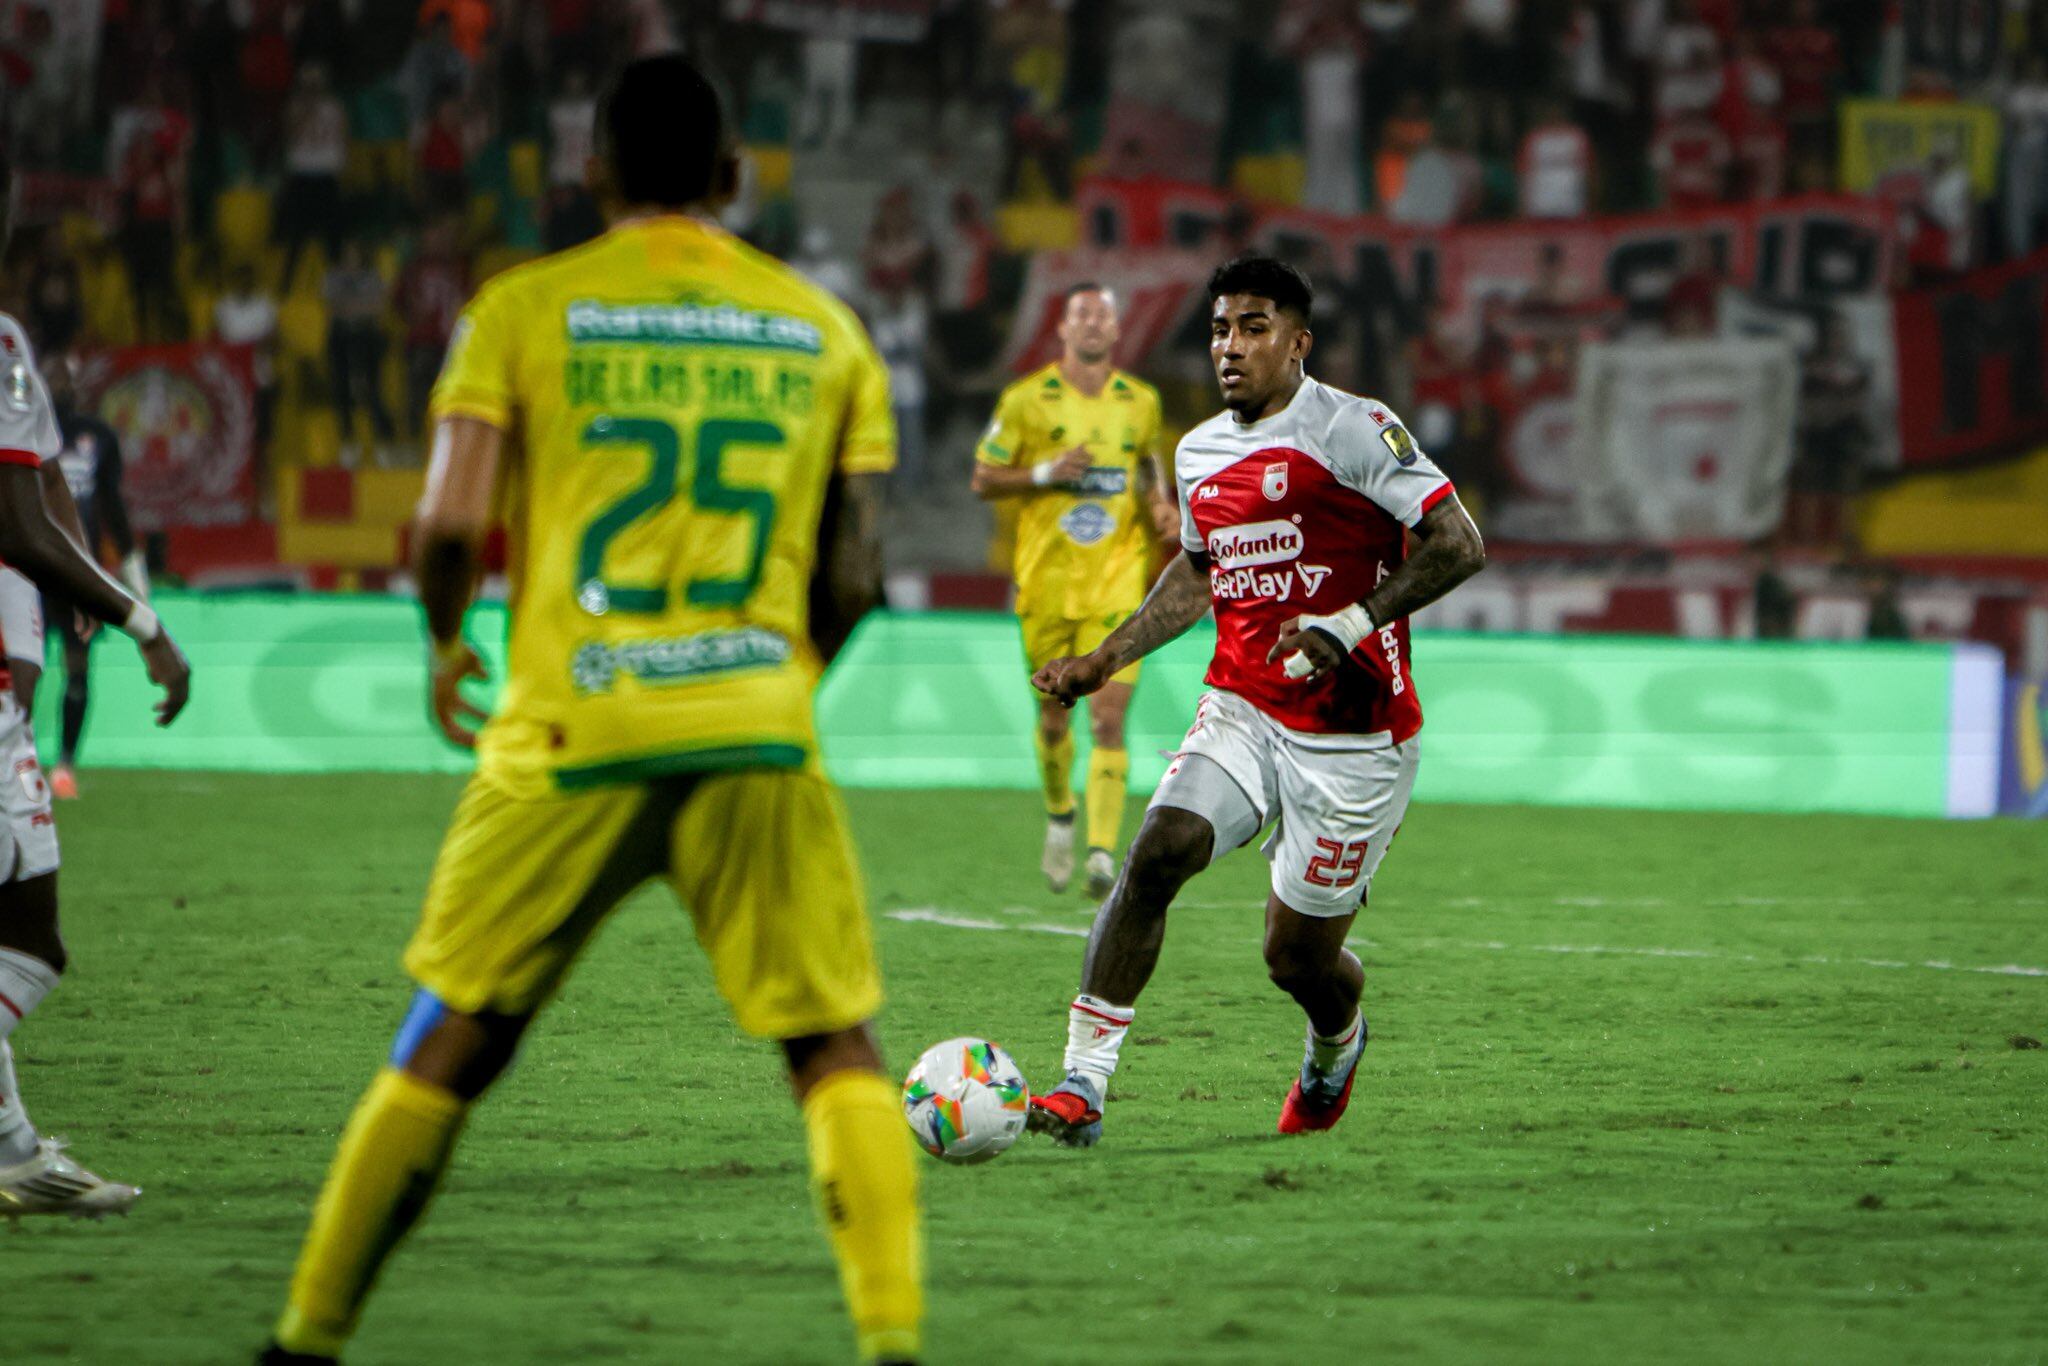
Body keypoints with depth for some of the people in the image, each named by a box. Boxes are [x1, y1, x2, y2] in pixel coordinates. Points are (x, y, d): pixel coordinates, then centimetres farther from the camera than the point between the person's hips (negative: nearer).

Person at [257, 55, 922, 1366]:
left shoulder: (524, 311, 2)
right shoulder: (827, 331, 9)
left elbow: (450, 528, -5)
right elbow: (853, 579, 8)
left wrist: (444, 645, 15)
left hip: (572, 737, 0)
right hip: (759, 740, 0)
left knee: (448, 1048, 11)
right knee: (839, 1050, 7)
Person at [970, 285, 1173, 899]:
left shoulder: (1142, 402, 8)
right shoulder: (1026, 399, -1)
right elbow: (983, 479, 1)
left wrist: (1161, 510, 0)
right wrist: (1047, 472, -15)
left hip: (1118, 578, 0)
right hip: (1046, 579, 0)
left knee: (1109, 717, -13)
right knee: (1053, 715, 10)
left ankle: (1102, 852, -18)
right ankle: (1060, 817, 39)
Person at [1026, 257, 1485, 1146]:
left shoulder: (1353, 431, -11)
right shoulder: (1198, 453, 10)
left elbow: (1458, 547, -15)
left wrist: (1350, 622, -25)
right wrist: (1106, 660, 20)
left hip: (1351, 733, -5)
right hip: (1241, 710, 5)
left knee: (1296, 955, 1)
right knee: (1156, 853, -21)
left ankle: (1335, 1048, 40)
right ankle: (1082, 1086, -21)